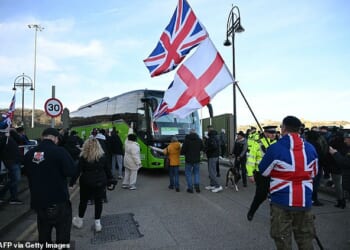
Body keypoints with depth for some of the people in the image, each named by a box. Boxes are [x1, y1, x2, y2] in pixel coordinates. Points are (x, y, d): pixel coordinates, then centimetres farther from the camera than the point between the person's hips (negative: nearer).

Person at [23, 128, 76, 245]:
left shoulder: (29, 153, 0)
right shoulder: (59, 151, -19)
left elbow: (26, 172, 15)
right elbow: (72, 171, -21)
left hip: (37, 200, 6)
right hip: (58, 200, -6)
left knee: (43, 233, 23)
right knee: (62, 233, 10)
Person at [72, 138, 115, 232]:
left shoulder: (83, 157, -9)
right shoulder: (103, 156, -4)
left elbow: (78, 170, -9)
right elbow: (107, 170, 1)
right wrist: (110, 180, 12)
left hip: (86, 182, -1)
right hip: (100, 182, 1)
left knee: (83, 201, 16)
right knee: (98, 201, 10)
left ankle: (79, 221, 34)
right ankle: (97, 223, 15)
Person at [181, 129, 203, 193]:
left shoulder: (187, 140, -11)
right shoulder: (199, 140, 2)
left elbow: (183, 150, -12)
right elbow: (202, 148, 14)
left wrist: (182, 152, 11)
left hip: (189, 159, -3)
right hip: (197, 159, 4)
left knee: (188, 173, 8)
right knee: (196, 173, 17)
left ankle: (190, 188, 7)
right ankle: (197, 187, 9)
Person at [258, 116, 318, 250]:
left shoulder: (276, 148, -14)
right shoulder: (310, 148, 1)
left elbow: (263, 171, -1)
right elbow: (314, 173, 14)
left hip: (282, 201, -4)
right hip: (305, 201, 4)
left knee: (282, 238, 10)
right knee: (305, 237, 18)